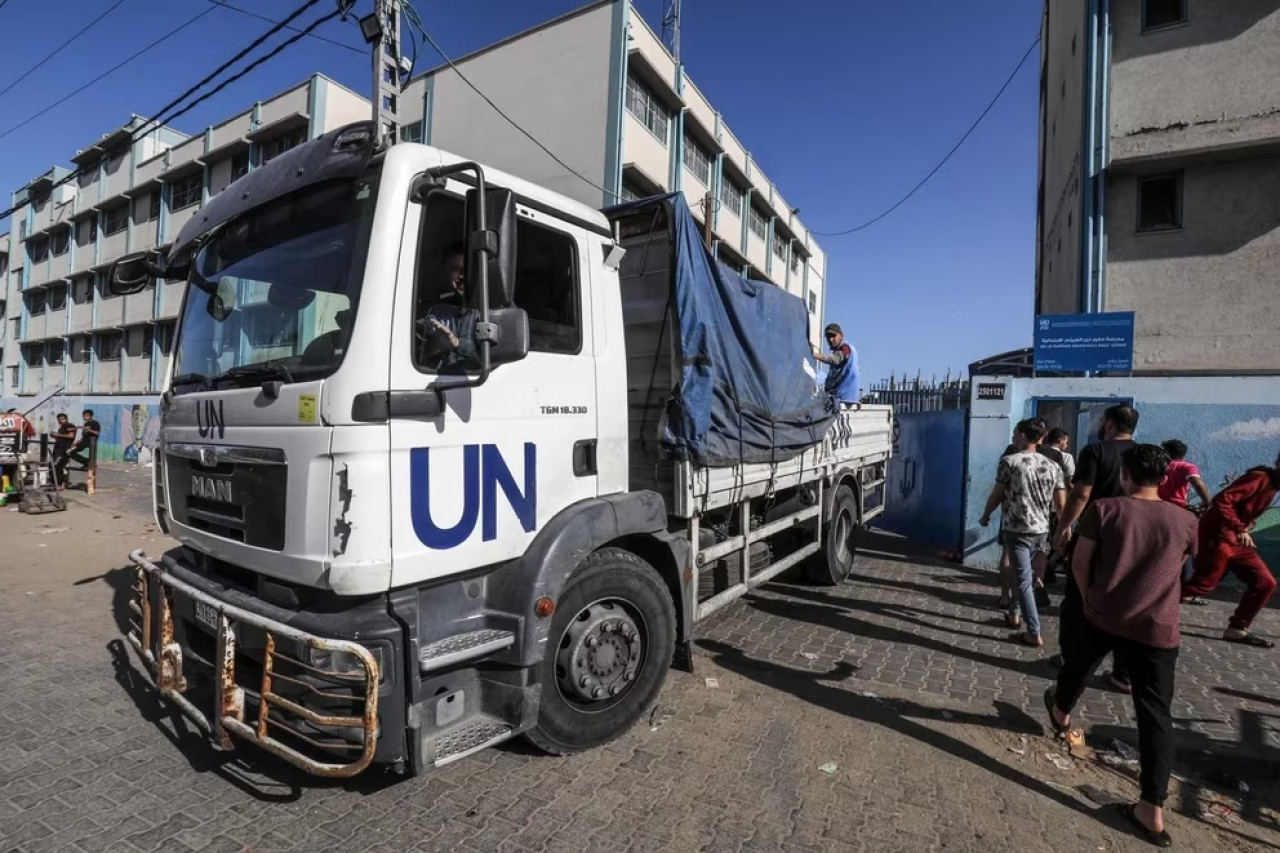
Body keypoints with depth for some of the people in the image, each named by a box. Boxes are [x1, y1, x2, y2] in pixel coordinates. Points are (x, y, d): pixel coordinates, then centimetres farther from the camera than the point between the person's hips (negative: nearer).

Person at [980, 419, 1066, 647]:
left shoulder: (1009, 461, -9)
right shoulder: (1053, 465, 4)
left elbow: (997, 495, -4)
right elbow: (1061, 504, 3)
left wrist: (985, 516, 11)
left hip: (1017, 529, -5)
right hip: (1042, 530, 5)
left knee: (1024, 579, -1)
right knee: (1026, 574, 23)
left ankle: (1035, 633, 0)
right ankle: (1015, 613, 36)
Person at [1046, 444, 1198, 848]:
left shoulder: (1104, 509, -6)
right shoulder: (1186, 521, 2)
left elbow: (1079, 564, -4)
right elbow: (1177, 565, 21)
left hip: (1101, 617, -1)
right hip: (1158, 630, 1)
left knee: (1077, 668, 27)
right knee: (1155, 713, 4)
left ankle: (1061, 713, 54)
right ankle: (1153, 809, 4)